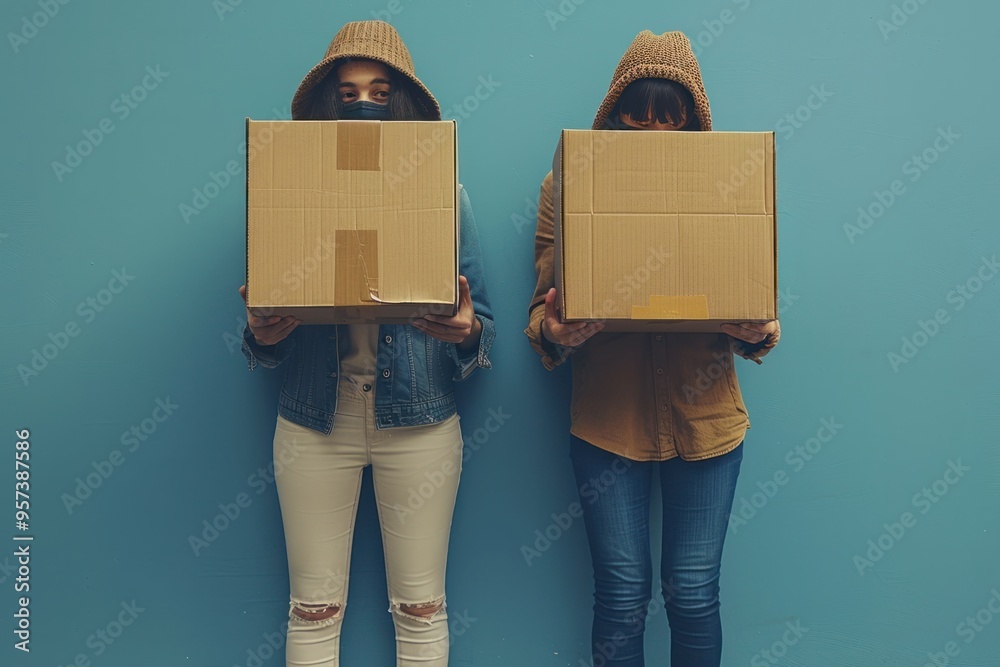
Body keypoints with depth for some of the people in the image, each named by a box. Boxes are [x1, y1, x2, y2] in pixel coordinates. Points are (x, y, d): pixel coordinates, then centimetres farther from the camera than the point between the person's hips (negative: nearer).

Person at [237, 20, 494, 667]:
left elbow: (482, 323, 2)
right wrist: (261, 332, -16)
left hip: (419, 419, 0)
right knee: (315, 608, 8)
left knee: (421, 607, 7)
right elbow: (269, 316, 7)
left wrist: (465, 330, -20)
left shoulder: (445, 195, 3)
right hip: (314, 420, 1)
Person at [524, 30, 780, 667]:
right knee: (623, 595, 7)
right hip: (608, 417, -1)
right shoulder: (570, 185, 1)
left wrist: (757, 332, -17)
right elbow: (543, 308, 1)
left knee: (694, 596, 8)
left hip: (704, 417, 1)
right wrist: (553, 333, -22)